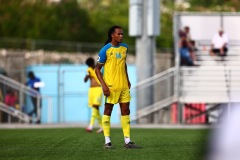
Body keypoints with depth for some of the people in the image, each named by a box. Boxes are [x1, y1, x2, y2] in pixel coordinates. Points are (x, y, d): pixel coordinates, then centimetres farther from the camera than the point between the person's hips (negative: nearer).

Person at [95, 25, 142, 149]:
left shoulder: (124, 47, 9)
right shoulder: (105, 50, -9)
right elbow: (97, 69, -7)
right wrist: (103, 85, -16)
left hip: (124, 86, 6)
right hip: (111, 86, -6)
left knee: (125, 111, 5)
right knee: (108, 111, 0)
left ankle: (127, 141, 8)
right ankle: (107, 141, 3)